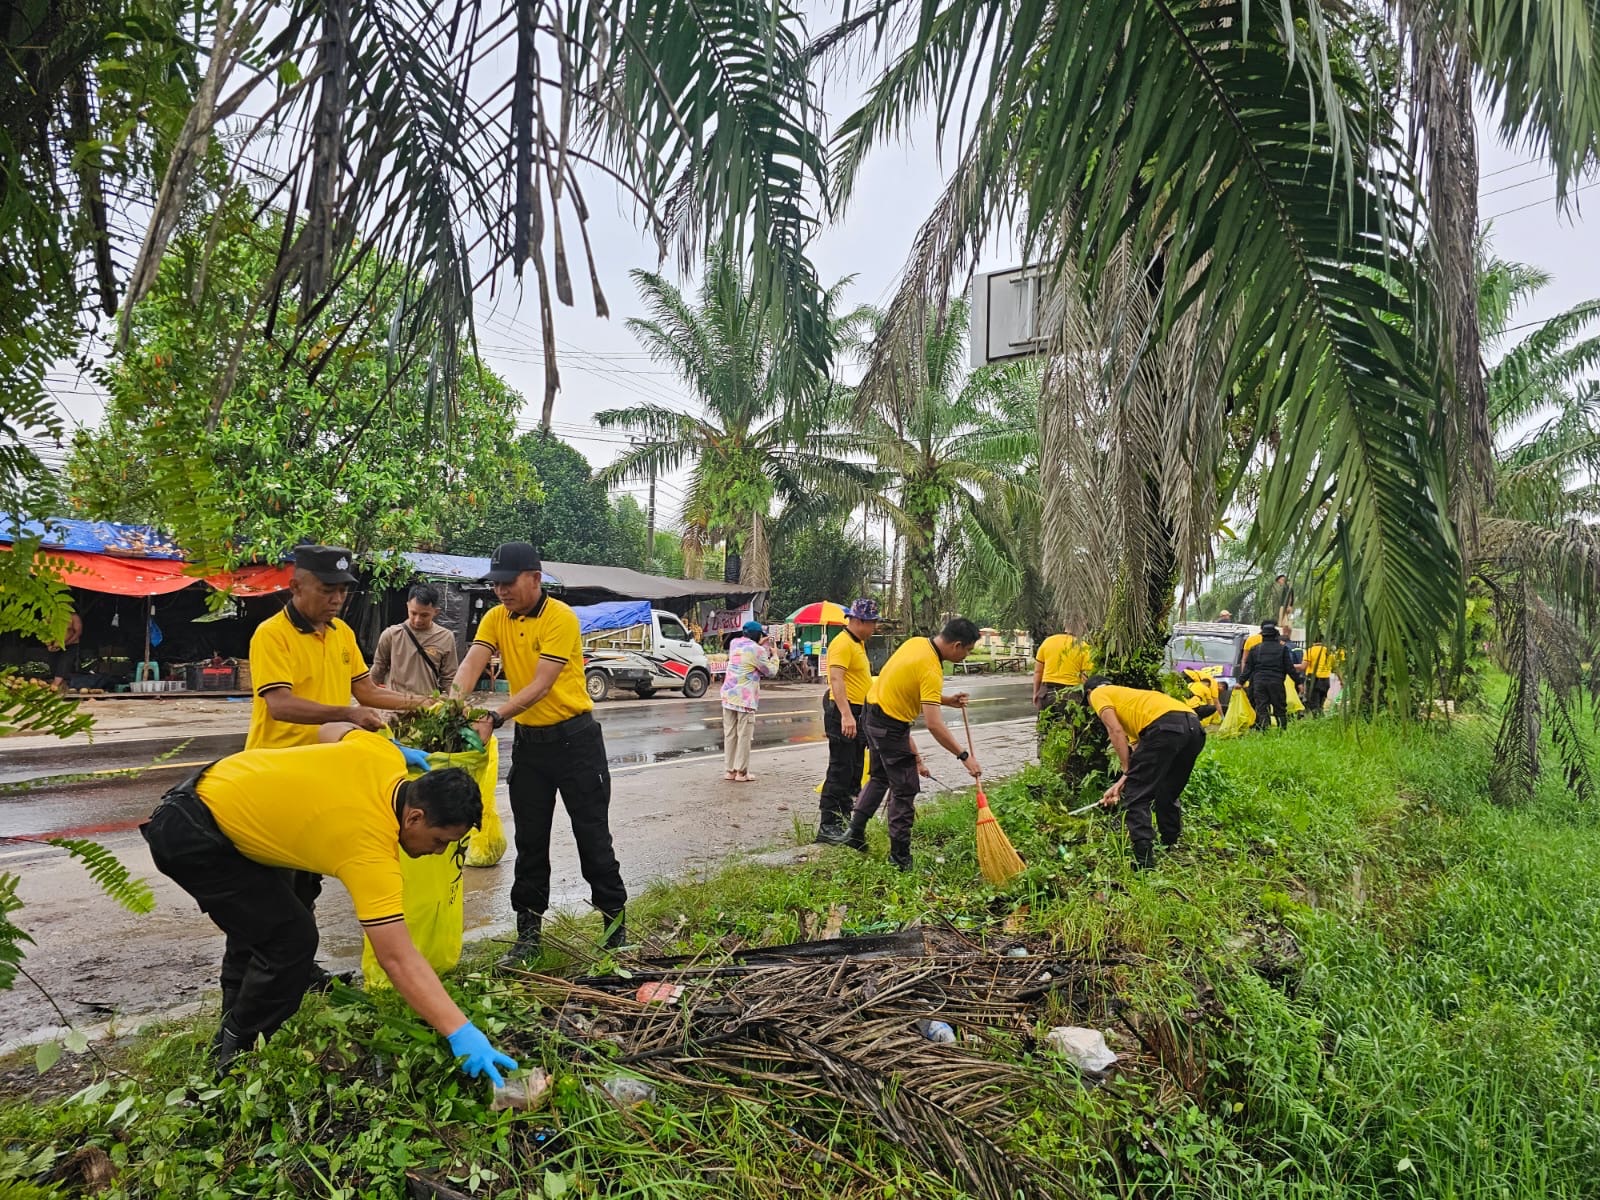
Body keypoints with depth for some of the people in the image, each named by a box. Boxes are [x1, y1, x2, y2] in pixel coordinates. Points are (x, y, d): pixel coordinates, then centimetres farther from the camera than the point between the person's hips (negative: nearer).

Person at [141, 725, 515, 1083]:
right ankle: (238, 1055, 14)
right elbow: (398, 959, -32)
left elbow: (330, 730, 14)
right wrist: (461, 1033, -33)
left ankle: (231, 1038, 42)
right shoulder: (371, 850, -29)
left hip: (210, 789, 10)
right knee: (291, 938, -9)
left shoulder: (383, 755, -9)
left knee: (257, 921, 23)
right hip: (189, 834, -10)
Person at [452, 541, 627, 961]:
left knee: (592, 833, 3)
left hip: (574, 737, -5)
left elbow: (541, 685, -24)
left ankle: (615, 917, 18)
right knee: (530, 840, 12)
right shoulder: (495, 619, 1)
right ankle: (529, 930, 23)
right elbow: (471, 664, -13)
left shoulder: (561, 618, -17)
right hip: (527, 740, 6)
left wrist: (494, 717, -35)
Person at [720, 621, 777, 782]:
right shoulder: (757, 650, -11)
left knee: (729, 734, 11)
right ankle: (741, 772, 4)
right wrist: (774, 655, 13)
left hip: (728, 695, 7)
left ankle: (729, 770, 15)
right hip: (745, 698, -7)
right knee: (744, 736, 1)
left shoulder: (734, 643, 9)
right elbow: (770, 672, -1)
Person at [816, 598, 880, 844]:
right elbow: (836, 679, -27)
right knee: (840, 770, -8)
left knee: (854, 771, 16)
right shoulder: (842, 643, -17)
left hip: (857, 713, 11)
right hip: (844, 713, -11)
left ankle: (843, 822, 26)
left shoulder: (859, 642, 16)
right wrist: (846, 715, -35)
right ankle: (827, 826, -3)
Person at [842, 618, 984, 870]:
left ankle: (855, 832, 30)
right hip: (889, 726, -10)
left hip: (872, 710, 10)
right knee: (904, 790, 1)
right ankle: (899, 856, 9)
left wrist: (946, 700, 5)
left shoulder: (917, 642, 1)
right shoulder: (931, 670, -25)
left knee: (880, 776, 25)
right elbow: (934, 725, -30)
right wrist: (964, 756, -25)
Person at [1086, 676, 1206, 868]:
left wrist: (1126, 773, 7)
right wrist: (1121, 783, 29)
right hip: (1195, 727, 9)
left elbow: (1115, 731, 2)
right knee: (1167, 796, 26)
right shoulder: (1130, 695, 40)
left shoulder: (1099, 694, 19)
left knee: (1136, 798, 2)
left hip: (1165, 726, -8)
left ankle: (1144, 863, -3)